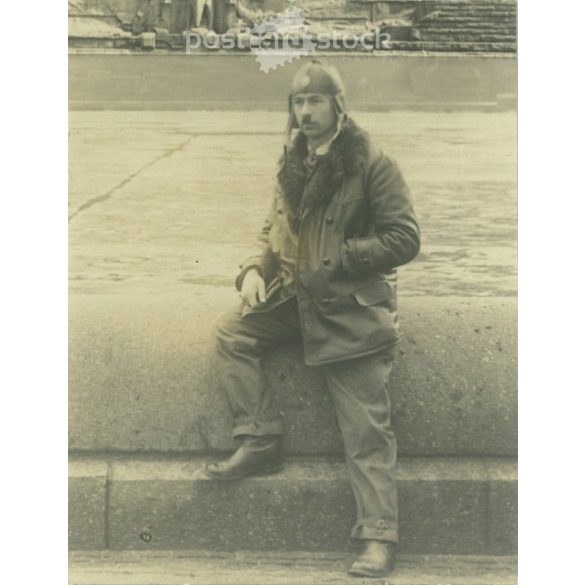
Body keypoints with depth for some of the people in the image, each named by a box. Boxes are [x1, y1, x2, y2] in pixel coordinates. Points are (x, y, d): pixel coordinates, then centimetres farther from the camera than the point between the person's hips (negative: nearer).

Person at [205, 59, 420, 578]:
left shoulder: (371, 164, -11)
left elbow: (404, 240, -13)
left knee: (366, 430, -7)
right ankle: (261, 442, 2)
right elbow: (278, 230, 21)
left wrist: (338, 260, -19)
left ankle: (380, 537, -3)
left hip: (353, 309, -7)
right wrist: (255, 270, 1)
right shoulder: (295, 165, 11)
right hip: (297, 297, 7)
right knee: (232, 332, -6)